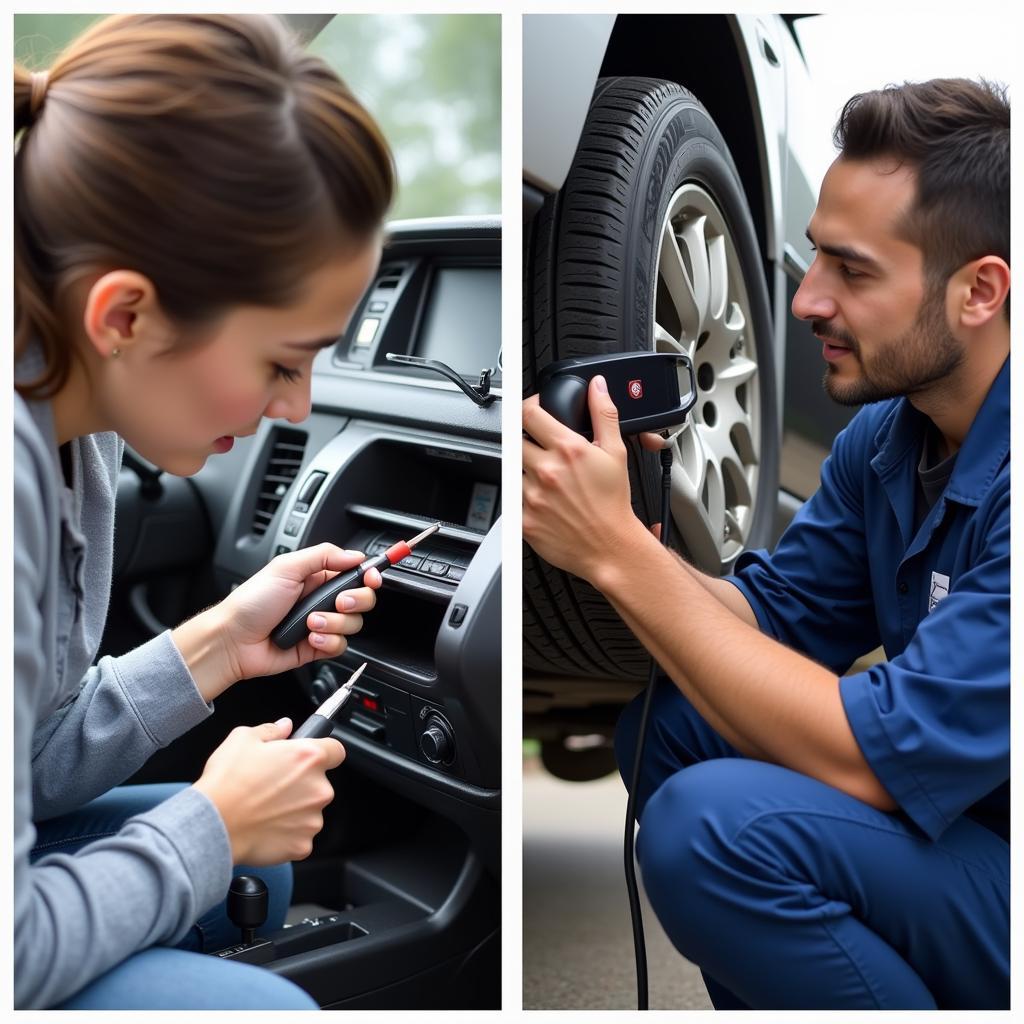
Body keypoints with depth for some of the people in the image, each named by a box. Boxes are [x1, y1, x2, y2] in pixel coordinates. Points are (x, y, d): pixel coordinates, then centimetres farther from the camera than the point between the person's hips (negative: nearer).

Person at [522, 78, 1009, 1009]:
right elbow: (771, 622, 2)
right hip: (969, 824, 8)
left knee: (718, 823, -27)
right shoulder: (884, 434, -1)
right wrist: (617, 533, -16)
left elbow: (877, 759, -30)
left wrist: (618, 554, -28)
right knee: (667, 724, -1)